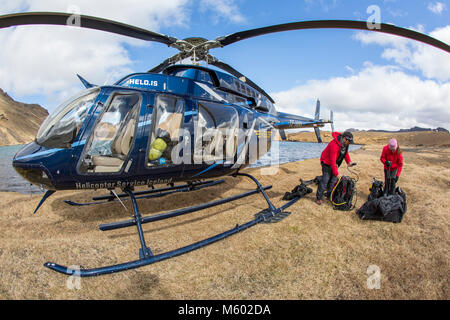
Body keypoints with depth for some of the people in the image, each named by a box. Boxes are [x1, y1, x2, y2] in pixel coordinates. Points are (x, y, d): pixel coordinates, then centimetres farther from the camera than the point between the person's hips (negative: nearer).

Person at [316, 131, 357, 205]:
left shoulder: (344, 143, -7)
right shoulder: (334, 145, -34)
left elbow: (345, 152, 13)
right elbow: (332, 161, -34)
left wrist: (349, 162, -3)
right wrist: (336, 174, -34)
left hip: (335, 163, 8)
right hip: (327, 162, -8)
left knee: (334, 180, 9)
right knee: (325, 180, -9)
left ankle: (329, 196, 23)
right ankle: (318, 198, 2)